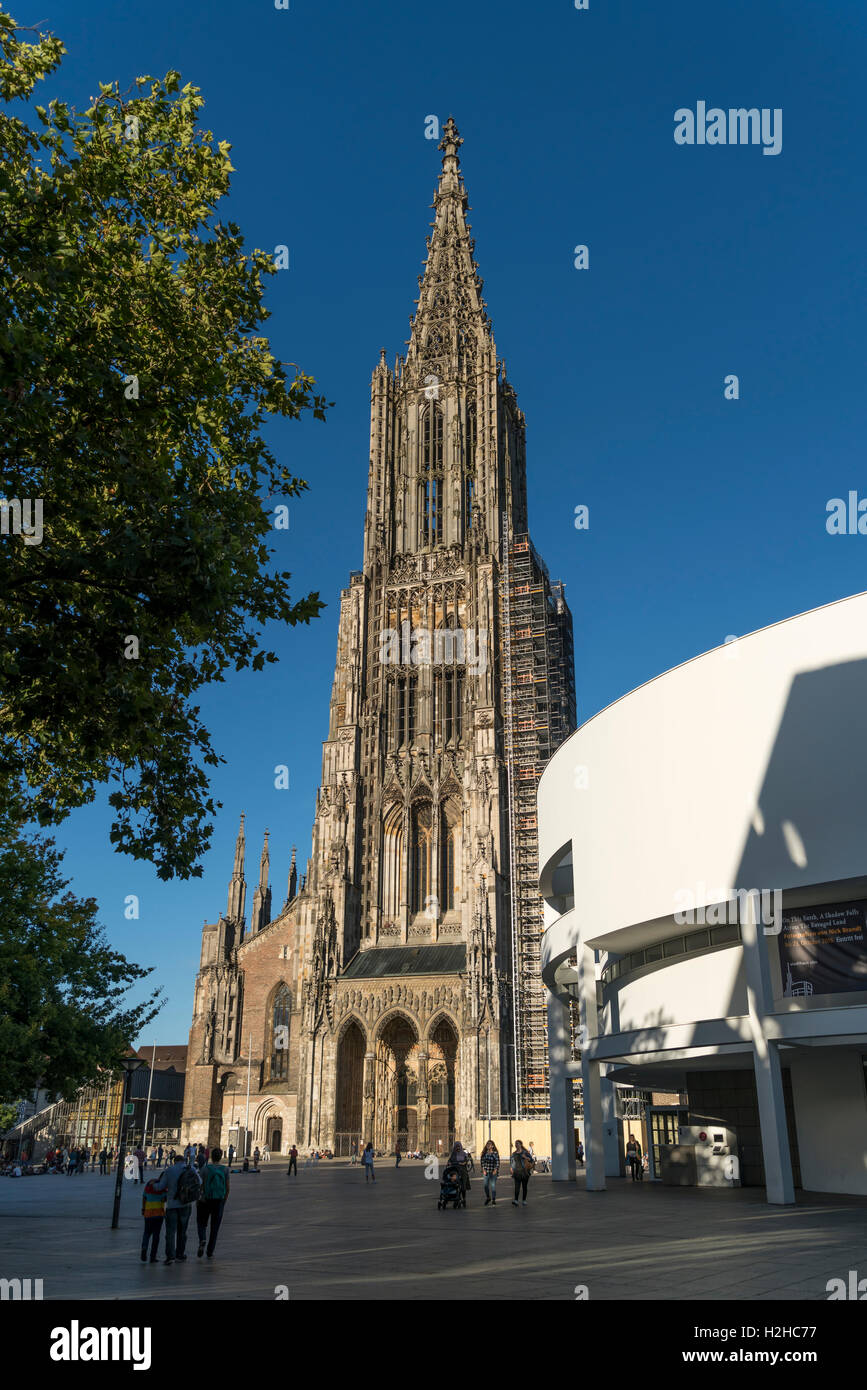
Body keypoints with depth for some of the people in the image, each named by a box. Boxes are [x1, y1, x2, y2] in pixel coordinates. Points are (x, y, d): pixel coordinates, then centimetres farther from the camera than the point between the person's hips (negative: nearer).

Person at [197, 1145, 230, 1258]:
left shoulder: (205, 1168, -8)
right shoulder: (225, 1170, -2)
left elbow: (200, 1185, -9)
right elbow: (227, 1188, 0)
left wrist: (197, 1199, 4)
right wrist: (224, 1201, 13)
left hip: (205, 1201, -1)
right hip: (219, 1201, 1)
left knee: (202, 1223, 15)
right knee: (215, 1226, 12)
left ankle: (202, 1240, -13)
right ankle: (210, 1251, 12)